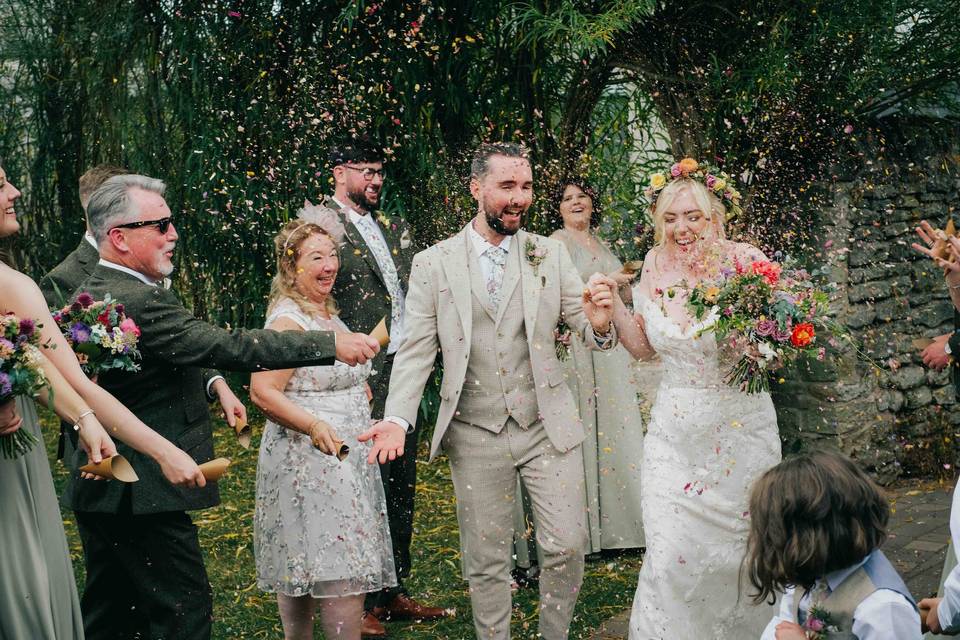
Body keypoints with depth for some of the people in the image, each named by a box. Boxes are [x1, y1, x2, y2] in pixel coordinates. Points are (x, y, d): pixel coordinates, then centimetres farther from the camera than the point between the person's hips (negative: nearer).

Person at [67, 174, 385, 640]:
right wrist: (330, 344, -24)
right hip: (143, 493, -10)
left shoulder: (88, 292, 10)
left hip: (98, 490, 10)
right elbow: (229, 347, -27)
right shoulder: (138, 300, -22)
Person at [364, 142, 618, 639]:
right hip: (476, 435, -1)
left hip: (547, 426, 1)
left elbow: (591, 334, 1)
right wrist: (397, 418, -16)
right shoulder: (432, 263, 0)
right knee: (486, 560, 9)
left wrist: (600, 323, -23)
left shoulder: (550, 255, 3)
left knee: (568, 547, 1)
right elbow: (415, 351, -1)